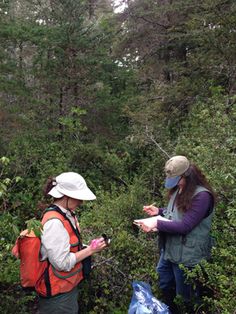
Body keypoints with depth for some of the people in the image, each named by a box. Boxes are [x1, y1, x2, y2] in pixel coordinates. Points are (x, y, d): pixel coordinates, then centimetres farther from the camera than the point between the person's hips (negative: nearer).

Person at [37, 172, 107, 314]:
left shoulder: (67, 214, 1)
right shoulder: (54, 222, -27)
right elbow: (62, 263, -25)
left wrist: (90, 247, 0)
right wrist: (91, 249, -19)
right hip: (58, 293, -8)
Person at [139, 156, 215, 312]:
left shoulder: (202, 196, -23)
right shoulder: (180, 189, 5)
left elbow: (185, 226, -25)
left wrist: (157, 224, -25)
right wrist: (159, 211, 3)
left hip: (187, 255, -9)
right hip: (169, 249, 9)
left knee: (185, 296, 11)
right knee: (165, 286, 25)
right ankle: (171, 310, 48)